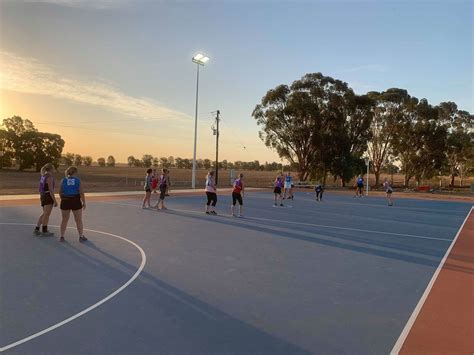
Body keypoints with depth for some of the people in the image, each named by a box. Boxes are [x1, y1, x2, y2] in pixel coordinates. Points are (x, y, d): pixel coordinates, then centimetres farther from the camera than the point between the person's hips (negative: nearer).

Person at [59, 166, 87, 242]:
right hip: (76, 201, -2)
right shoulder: (78, 180, -5)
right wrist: (84, 202, -2)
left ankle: (62, 237, 18)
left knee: (64, 220, 14)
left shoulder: (63, 180, 0)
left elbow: (60, 192, 1)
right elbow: (81, 193, -9)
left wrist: (63, 199, 17)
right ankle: (81, 237, 14)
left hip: (65, 201, 2)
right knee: (78, 220, 8)